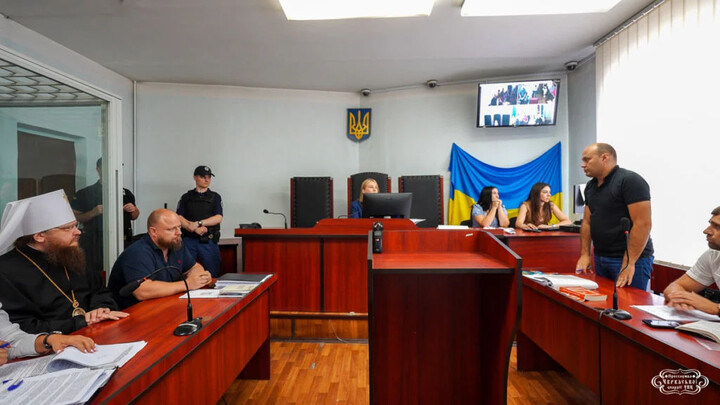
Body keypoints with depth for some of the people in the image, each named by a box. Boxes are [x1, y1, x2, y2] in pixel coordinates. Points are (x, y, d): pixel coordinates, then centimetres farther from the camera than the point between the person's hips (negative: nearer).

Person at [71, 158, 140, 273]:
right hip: (95, 245, -2)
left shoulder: (126, 193, 10)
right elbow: (75, 218, 1)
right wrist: (93, 213, -14)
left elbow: (135, 216, 19)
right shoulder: (84, 194, 3)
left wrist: (133, 210, -2)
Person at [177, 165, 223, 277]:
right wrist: (195, 229, -14)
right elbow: (179, 218, 1)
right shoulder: (186, 197, 12)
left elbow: (218, 218, -4)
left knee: (212, 275, -2)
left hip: (208, 242, -1)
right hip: (188, 240, 1)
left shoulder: (215, 197, 9)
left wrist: (198, 223, -15)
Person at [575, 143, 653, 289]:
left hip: (631, 260, -7)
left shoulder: (630, 181, -13)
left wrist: (629, 263, -22)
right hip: (600, 258, 7)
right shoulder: (590, 186, 10)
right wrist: (585, 254, 5)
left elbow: (643, 224, -19)